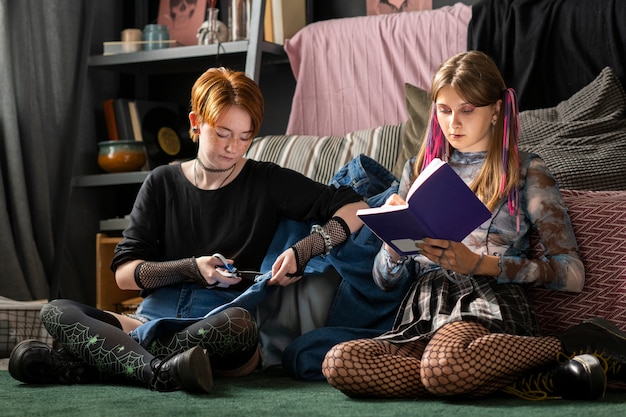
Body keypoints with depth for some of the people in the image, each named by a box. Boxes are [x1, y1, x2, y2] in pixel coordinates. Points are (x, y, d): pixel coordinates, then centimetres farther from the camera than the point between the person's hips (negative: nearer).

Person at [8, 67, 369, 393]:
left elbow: (355, 208, 3)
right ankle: (160, 372, -46)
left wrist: (302, 251, -13)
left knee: (238, 323, -40)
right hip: (154, 317, 3)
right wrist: (191, 269, -8)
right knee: (57, 311, -23)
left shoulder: (267, 182, 8)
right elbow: (124, 273, 8)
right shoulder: (163, 184, 15)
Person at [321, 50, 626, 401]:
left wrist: (478, 263, -9)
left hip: (488, 305, -5)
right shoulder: (420, 170, 23)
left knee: (443, 366, -42)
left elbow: (572, 273, 0)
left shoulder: (526, 171, 11)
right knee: (339, 362, -30)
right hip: (421, 314, 5)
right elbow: (386, 278, 21)